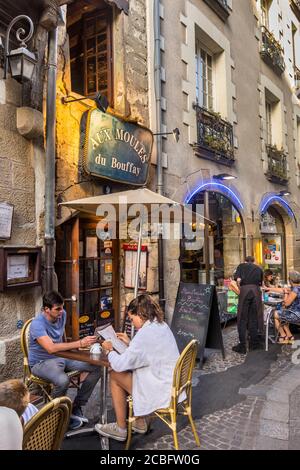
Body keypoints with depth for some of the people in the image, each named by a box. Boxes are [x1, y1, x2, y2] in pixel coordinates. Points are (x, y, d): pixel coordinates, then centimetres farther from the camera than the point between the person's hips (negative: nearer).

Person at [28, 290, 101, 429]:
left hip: (61, 356, 7)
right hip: (41, 362, -7)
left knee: (96, 368, -8)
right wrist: (80, 343, -42)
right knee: (63, 380, -38)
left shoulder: (62, 314, -4)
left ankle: (76, 408, 2)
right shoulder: (37, 324, -26)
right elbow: (51, 348, -39)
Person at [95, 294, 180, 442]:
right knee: (126, 372, 18)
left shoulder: (146, 333, -24)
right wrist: (130, 343, 17)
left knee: (115, 376, 5)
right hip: (172, 385, 9)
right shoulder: (162, 326, 3)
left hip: (160, 393, -8)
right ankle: (139, 422, 27)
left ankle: (121, 429, 19)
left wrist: (110, 351, -2)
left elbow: (120, 364, -20)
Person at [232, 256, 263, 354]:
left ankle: (242, 346, 5)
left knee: (242, 319, 3)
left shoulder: (241, 266, 14)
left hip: (245, 290, -3)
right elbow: (260, 282, 19)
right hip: (256, 291, 3)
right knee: (254, 318, 13)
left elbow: (238, 280, -1)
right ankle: (254, 343, 21)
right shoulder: (258, 268, 23)